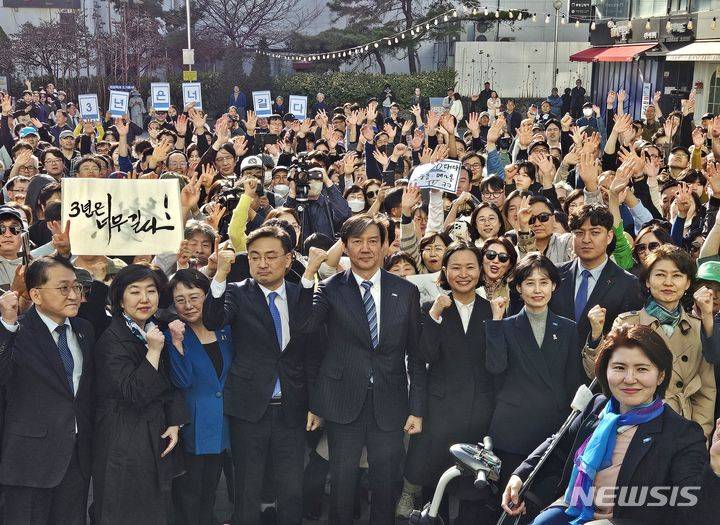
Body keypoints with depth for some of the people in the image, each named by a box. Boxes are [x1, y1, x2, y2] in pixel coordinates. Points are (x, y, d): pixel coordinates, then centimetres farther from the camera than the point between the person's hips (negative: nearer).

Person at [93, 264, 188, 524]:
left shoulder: (156, 333, 9)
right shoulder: (111, 341, -14)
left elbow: (173, 383, 14)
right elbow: (135, 395, -20)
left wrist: (175, 424, 2)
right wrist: (154, 351, -23)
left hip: (158, 441, 7)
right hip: (124, 447, -7)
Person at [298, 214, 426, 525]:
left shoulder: (406, 292, 3)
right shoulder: (330, 289, -1)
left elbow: (416, 354, 5)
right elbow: (304, 326, -20)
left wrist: (417, 409, 2)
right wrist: (309, 274, -26)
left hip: (389, 405, 1)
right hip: (344, 404, -1)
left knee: (387, 485, 11)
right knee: (342, 482, 10)